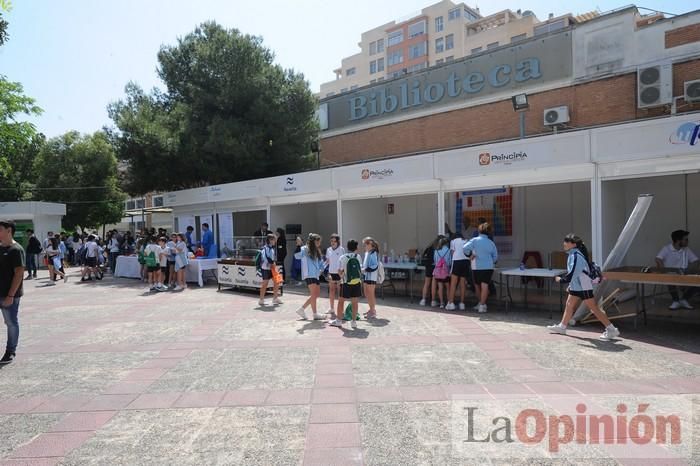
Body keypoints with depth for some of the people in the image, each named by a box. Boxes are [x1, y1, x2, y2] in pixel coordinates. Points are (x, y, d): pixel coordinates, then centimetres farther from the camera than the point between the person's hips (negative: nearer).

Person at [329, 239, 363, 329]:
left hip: (346, 283, -2)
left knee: (341, 301, 11)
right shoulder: (358, 257, 0)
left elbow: (340, 272, -7)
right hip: (357, 282, 2)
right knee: (355, 302, 8)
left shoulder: (342, 258, -7)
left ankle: (338, 320, 17)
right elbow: (360, 268, 8)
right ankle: (354, 321, 10)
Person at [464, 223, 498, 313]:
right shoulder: (491, 243, 5)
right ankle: (482, 305, -9)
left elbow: (465, 248, -20)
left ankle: (481, 303, 27)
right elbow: (495, 257, 9)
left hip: (477, 267, -1)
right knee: (485, 285, -4)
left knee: (477, 285, 16)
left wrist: (470, 255, -5)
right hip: (489, 267, 1)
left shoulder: (475, 240, -4)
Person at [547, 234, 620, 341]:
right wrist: (570, 285, 19)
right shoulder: (572, 254, 8)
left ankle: (611, 330, 3)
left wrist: (560, 279, -14)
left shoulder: (576, 256, -22)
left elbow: (572, 274, -27)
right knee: (569, 304, 15)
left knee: (594, 308, -5)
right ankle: (562, 327, 26)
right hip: (576, 286, 10)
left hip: (584, 287, -10)